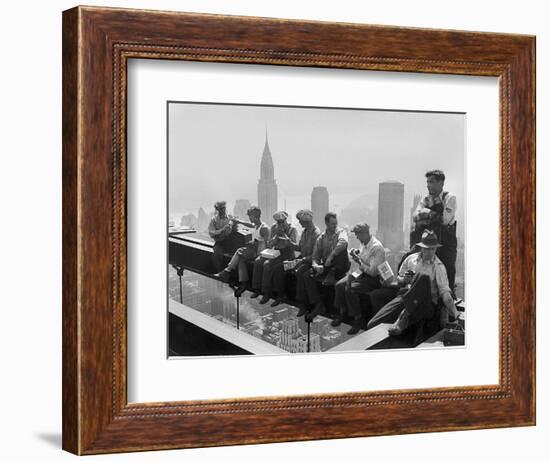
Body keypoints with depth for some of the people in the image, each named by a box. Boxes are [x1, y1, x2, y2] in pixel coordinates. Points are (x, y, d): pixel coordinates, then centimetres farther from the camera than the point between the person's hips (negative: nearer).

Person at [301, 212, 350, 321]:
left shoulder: (340, 232, -3)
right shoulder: (321, 238, 9)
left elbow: (343, 242, -28)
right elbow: (315, 256, 7)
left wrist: (331, 257, -33)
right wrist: (316, 265, -16)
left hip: (339, 267, -4)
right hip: (325, 267, 4)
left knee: (341, 249, -32)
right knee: (307, 276, -20)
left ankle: (332, 274, -21)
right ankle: (319, 305, -20)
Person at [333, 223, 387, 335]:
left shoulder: (377, 247, -23)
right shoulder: (364, 243, 5)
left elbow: (372, 271, -24)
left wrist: (359, 261, -18)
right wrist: (357, 254, -1)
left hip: (374, 278, -9)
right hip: (361, 273, 9)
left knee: (350, 289, -28)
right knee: (339, 285, -10)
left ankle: (359, 320, -16)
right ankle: (342, 312, 6)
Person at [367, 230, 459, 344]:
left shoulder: (438, 266, 2)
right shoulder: (411, 259, 13)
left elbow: (445, 292, -6)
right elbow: (399, 280, 23)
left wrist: (454, 315, -17)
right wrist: (404, 280, -2)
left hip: (427, 303, -2)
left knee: (422, 277, -35)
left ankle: (403, 319, -34)